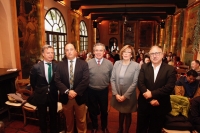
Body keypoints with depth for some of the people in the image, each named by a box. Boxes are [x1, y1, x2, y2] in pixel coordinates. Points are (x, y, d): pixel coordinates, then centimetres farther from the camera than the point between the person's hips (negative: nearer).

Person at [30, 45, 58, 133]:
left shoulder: (57, 66, -12)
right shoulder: (36, 67, -14)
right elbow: (32, 82, 2)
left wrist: (54, 89, 4)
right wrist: (38, 91, 8)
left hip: (53, 95, 1)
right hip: (41, 95, -1)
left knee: (53, 115, 19)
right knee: (42, 116, 18)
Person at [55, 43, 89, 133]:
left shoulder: (83, 64, -3)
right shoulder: (60, 65, 3)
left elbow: (85, 80, -12)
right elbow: (57, 80, -5)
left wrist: (76, 92, -18)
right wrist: (67, 91, -17)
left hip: (79, 97, -1)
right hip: (65, 97, 2)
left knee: (81, 120, 14)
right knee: (69, 120, 20)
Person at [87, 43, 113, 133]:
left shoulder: (109, 63, -9)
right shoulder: (88, 63, -10)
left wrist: (107, 84, 1)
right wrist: (87, 86, 0)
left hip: (104, 91, 1)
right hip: (91, 91, 0)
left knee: (104, 110, 20)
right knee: (92, 111, 18)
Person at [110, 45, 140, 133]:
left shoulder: (136, 65, -11)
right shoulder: (117, 63, -3)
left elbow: (134, 83, -13)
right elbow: (112, 79, -3)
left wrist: (125, 95, -15)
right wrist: (116, 94, -11)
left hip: (129, 96, -2)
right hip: (117, 95, 3)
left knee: (128, 114, 16)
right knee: (121, 112, 21)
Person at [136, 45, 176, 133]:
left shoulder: (170, 69, -5)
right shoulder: (144, 67, -1)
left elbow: (169, 87, -16)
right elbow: (140, 84, -9)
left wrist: (152, 94, -21)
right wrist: (150, 100, -18)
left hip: (160, 106, -1)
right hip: (144, 105, 2)